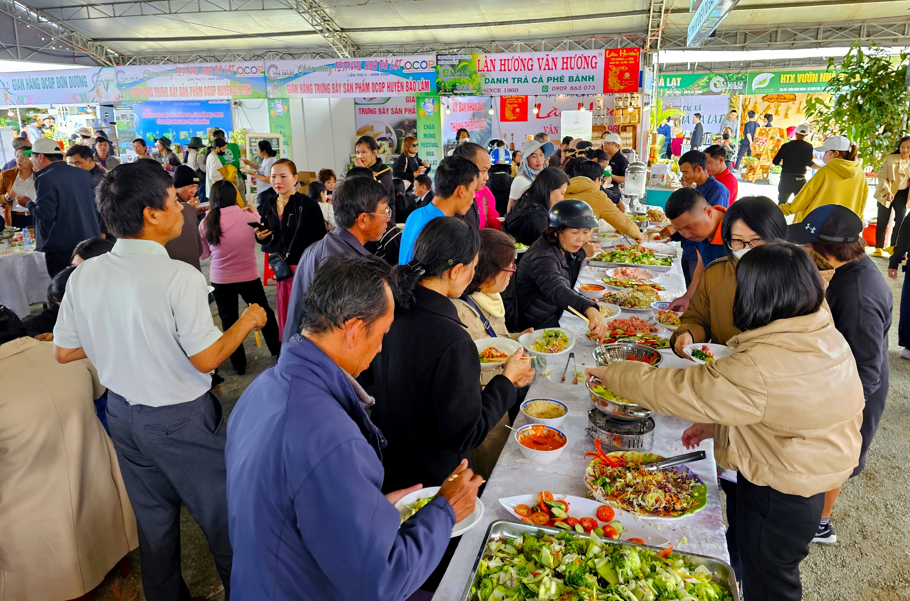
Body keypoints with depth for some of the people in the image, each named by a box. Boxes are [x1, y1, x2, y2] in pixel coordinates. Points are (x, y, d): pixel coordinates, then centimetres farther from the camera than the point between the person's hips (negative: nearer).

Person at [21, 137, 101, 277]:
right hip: (90, 244, 7)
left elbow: (45, 213, -18)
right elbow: (95, 204, 13)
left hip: (61, 248, -7)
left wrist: (28, 203, -1)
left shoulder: (45, 179, -13)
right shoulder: (83, 174, 8)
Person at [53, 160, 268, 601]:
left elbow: (64, 351, 4)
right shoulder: (179, 278, -25)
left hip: (123, 415, 7)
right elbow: (206, 359, -21)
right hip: (181, 421, -6)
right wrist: (247, 321, -7)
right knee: (222, 515, 13)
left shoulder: (84, 275, -5)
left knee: (153, 519, 23)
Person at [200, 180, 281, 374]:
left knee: (228, 321, 13)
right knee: (264, 313, 19)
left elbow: (202, 254, 2)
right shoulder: (248, 217, -13)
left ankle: (239, 364, 20)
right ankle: (277, 350, 35)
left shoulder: (206, 223, -8)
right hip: (249, 277, -1)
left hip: (220, 280, 1)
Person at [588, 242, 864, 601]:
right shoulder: (827, 338, -6)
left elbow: (678, 390, -26)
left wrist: (612, 373, -12)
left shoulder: (761, 369, -35)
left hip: (779, 499, -8)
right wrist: (719, 426, 3)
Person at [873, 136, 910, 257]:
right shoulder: (890, 159, -11)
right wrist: (887, 191, -24)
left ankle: (894, 246, 20)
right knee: (882, 221, 1)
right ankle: (879, 247, 8)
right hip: (887, 194, -4)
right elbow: (881, 176, -13)